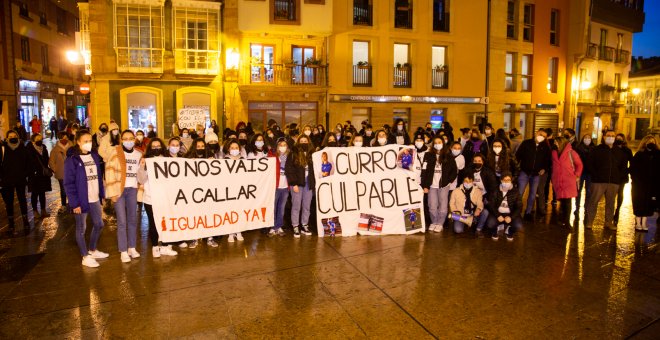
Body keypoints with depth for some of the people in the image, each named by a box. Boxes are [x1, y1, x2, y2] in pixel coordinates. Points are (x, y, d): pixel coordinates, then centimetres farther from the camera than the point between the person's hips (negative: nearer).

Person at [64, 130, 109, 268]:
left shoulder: (95, 156, 8)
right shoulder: (72, 159, -11)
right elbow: (69, 183, -13)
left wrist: (102, 194, 5)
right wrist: (74, 202, -17)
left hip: (95, 198, 6)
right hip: (81, 200, -6)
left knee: (98, 224, 17)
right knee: (81, 228, 7)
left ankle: (92, 250, 37)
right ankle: (85, 257, 18)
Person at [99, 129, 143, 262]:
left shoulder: (139, 154, 8)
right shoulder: (115, 152, -5)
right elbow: (110, 173, -8)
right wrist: (112, 192, -12)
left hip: (132, 190, 4)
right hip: (119, 189, -4)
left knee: (133, 220, 9)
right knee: (122, 221, -1)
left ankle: (132, 248, 22)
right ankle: (123, 251, 8)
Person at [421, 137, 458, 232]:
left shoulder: (448, 157, 6)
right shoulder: (428, 156, 6)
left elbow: (454, 171, 9)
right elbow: (424, 171, 2)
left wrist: (448, 181, -2)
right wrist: (425, 185, -3)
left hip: (443, 186, 0)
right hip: (432, 185, 0)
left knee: (443, 206, 0)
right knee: (432, 207, 2)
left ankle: (440, 224, 13)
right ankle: (433, 222, 19)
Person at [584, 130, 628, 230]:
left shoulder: (620, 151, 12)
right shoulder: (597, 150, 2)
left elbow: (624, 165, 22)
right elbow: (590, 164, 1)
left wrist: (619, 176, 10)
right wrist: (595, 174, -8)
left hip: (614, 182, 4)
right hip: (599, 181, -4)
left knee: (610, 202, 9)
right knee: (593, 201, -5)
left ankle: (609, 222, 18)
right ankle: (589, 221, 1)